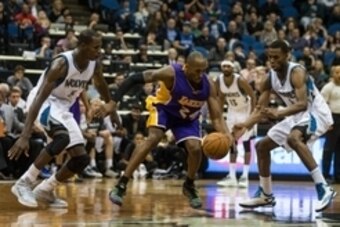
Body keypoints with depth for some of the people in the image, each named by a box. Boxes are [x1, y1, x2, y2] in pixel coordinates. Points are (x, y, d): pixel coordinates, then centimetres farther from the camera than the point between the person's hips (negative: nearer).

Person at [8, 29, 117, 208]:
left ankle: (45, 190, 16)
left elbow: (101, 84, 20)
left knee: (81, 159, 1)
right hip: (46, 103, -8)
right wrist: (25, 136, -42)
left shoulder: (95, 65, -7)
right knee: (62, 137, -36)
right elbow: (39, 98, -34)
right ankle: (24, 183, -27)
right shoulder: (62, 64, -28)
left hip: (63, 107, 8)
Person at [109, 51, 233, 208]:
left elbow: (216, 116, -17)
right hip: (163, 109, -4)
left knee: (195, 148, -13)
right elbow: (136, 79, -30)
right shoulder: (171, 73, -34)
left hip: (188, 118, 4)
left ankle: (189, 186, 18)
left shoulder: (208, 85, -22)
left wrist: (225, 134, -39)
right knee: (153, 138, -27)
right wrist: (114, 100, -35)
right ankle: (121, 185, -28)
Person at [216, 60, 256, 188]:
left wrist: (252, 115, -25)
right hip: (232, 111, 6)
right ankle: (231, 177, 7)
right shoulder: (219, 81, -12)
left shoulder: (240, 80, -28)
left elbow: (253, 96, -21)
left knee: (246, 142, -8)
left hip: (245, 111, -6)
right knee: (232, 143, 5)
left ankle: (245, 176, -6)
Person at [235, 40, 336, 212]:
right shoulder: (270, 78, -2)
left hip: (316, 113, -9)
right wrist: (245, 125, -16)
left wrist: (278, 114, -49)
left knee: (293, 138, -38)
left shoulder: (297, 72, -25)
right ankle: (265, 195, 22)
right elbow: (260, 109, 1)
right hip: (297, 116, 9)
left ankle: (323, 189, -38)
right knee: (262, 146, 9)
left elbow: (302, 104, -35)